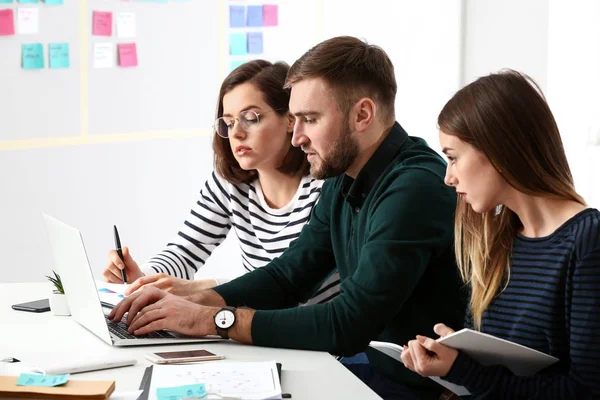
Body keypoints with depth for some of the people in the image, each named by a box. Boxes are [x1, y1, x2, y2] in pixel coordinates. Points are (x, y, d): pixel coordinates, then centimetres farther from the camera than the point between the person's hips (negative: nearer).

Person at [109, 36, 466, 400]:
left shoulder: (414, 189, -24)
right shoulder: (344, 178, 5)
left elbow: (347, 325, -27)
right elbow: (287, 275, 11)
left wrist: (215, 320, -21)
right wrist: (190, 303, -5)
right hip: (368, 364, 7)